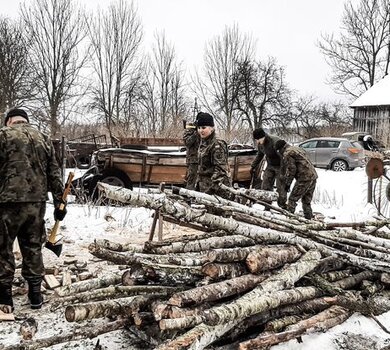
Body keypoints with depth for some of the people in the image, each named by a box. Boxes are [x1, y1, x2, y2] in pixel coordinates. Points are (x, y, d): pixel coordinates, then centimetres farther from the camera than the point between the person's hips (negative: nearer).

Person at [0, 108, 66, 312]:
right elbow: (54, 175, 11)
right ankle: (35, 294, 21)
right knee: (33, 249, 15)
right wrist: (59, 203, 14)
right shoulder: (43, 139, 14)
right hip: (37, 203, 5)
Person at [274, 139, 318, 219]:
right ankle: (309, 217, 20)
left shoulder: (287, 153, -5)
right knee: (307, 201, 16)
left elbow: (291, 170, -11)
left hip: (304, 178, -9)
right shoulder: (297, 149, 24)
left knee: (292, 199, 0)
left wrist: (287, 184, -3)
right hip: (313, 177, 9)